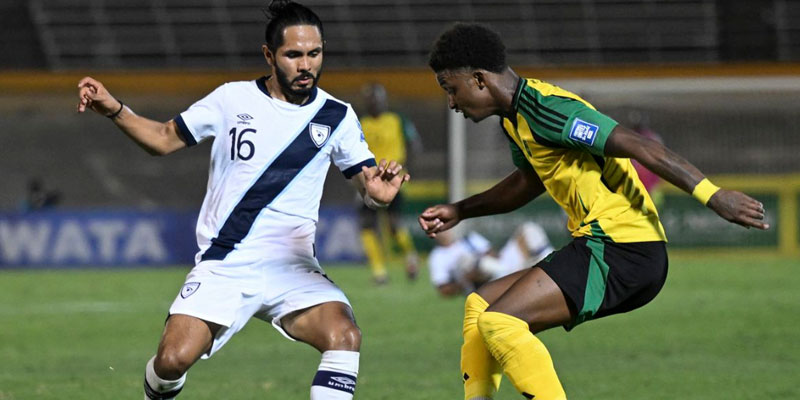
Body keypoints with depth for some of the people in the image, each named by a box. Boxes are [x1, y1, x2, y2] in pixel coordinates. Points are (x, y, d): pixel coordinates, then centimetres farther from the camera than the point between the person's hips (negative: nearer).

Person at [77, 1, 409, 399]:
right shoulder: (232, 100, 0)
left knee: (344, 336, -28)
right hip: (222, 266, 0)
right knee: (172, 360, -16)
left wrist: (380, 191, -21)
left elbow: (368, 186, 4)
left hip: (292, 269, 1)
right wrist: (113, 109, -5)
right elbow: (166, 138, 11)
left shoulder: (337, 116, 2)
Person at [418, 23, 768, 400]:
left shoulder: (544, 109, -16)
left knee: (498, 321, -21)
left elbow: (636, 145, -23)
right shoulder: (515, 117, 16)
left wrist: (711, 195, -29)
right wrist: (459, 211, 35)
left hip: (621, 250, -11)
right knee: (480, 304, 16)